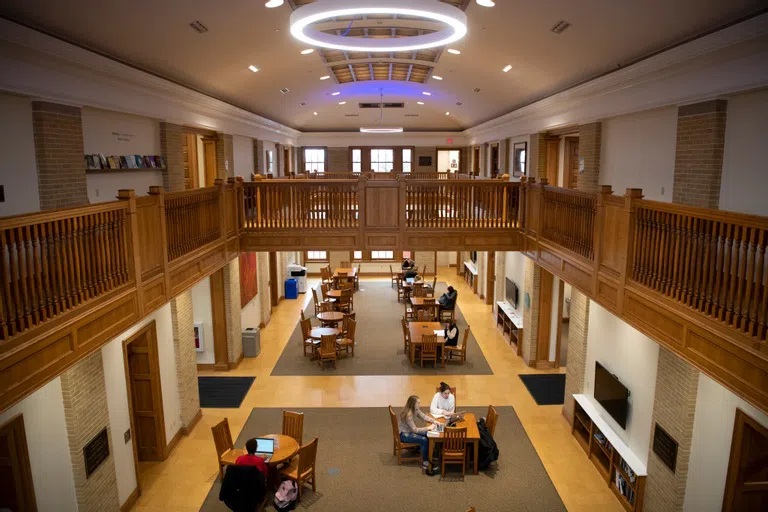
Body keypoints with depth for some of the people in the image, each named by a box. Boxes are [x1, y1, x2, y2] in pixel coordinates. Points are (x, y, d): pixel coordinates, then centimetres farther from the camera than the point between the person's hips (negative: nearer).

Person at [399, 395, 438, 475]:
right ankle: (425, 465, -12)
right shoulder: (408, 414, -29)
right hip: (403, 434, -8)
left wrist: (434, 421, -6)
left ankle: (429, 457, 4)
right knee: (424, 441, -21)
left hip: (409, 431, 9)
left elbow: (424, 417, 9)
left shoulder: (415, 410, -4)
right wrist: (428, 428, -25)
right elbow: (415, 430, -26)